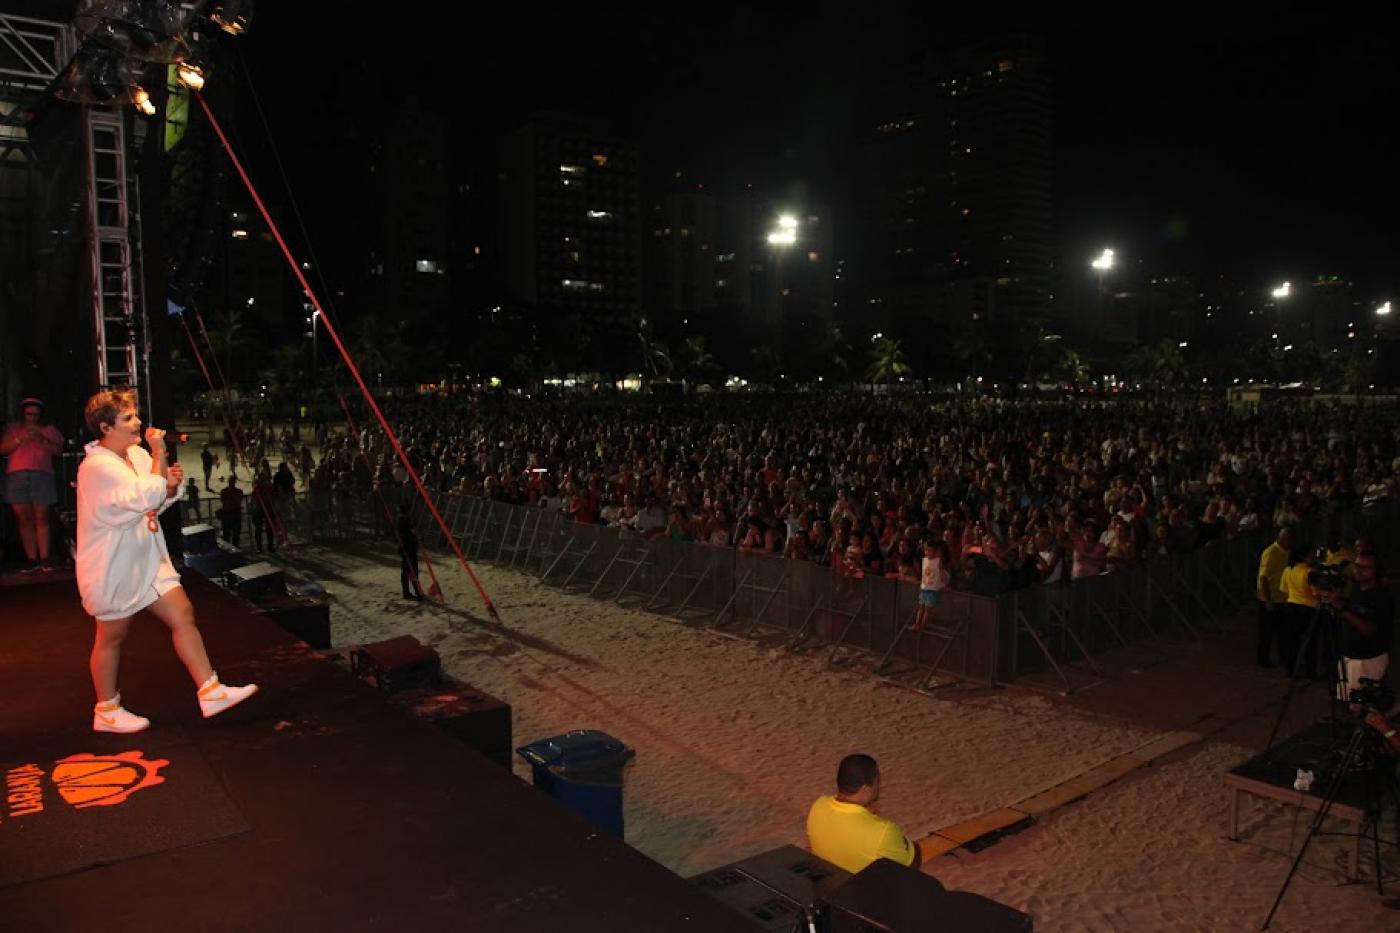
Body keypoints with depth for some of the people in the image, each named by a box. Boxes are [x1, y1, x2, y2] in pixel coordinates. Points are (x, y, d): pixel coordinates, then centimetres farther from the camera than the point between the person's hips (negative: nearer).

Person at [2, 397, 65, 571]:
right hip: (16, 476, 1)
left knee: (41, 518, -8)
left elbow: (58, 450, 4)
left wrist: (41, 438, -9)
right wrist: (20, 439, -6)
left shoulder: (48, 429, 16)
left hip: (41, 475, -1)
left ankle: (44, 559, -10)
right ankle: (32, 560, -3)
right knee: (24, 519, -3)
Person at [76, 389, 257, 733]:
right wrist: (159, 454, -21)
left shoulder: (137, 454, 3)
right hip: (113, 569, -8)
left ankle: (210, 692, 6)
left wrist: (171, 485, -7)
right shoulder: (97, 467, -22)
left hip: (148, 560, 8)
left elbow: (157, 502, 15)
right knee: (111, 638, 8)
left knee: (183, 615, 2)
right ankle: (106, 711, 26)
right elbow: (146, 497, -30)